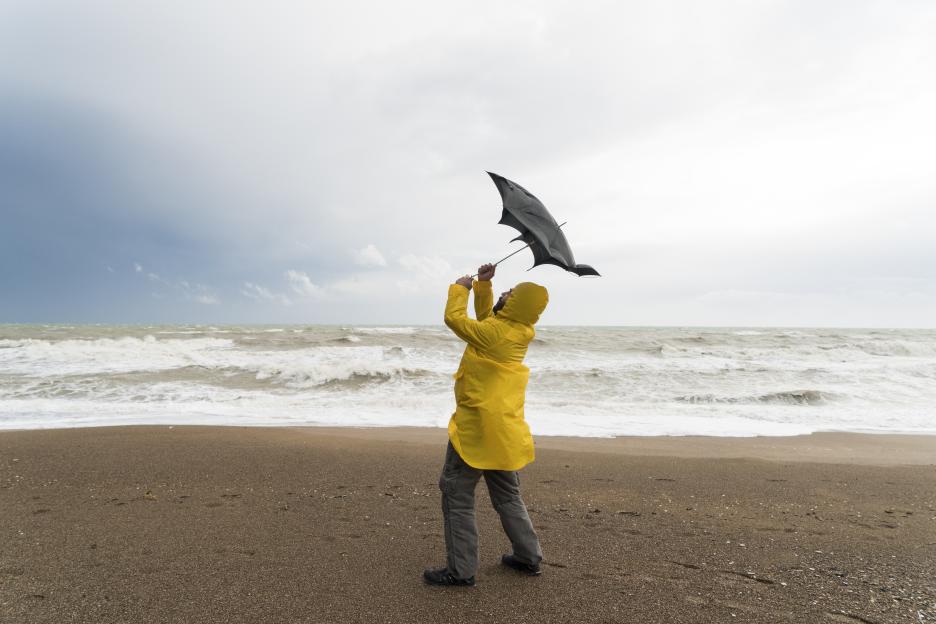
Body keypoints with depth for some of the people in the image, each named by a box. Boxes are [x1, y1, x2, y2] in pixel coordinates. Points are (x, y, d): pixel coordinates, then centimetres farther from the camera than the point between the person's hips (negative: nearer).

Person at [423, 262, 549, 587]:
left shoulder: (494, 333, -19)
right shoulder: (515, 330, 4)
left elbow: (454, 317, -7)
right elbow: (486, 316, 21)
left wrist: (460, 288, 7)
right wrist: (483, 285, 13)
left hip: (478, 425, -9)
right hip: (504, 426, 9)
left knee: (456, 494, 2)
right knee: (507, 494, 20)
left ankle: (461, 570, 9)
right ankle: (529, 556, 28)